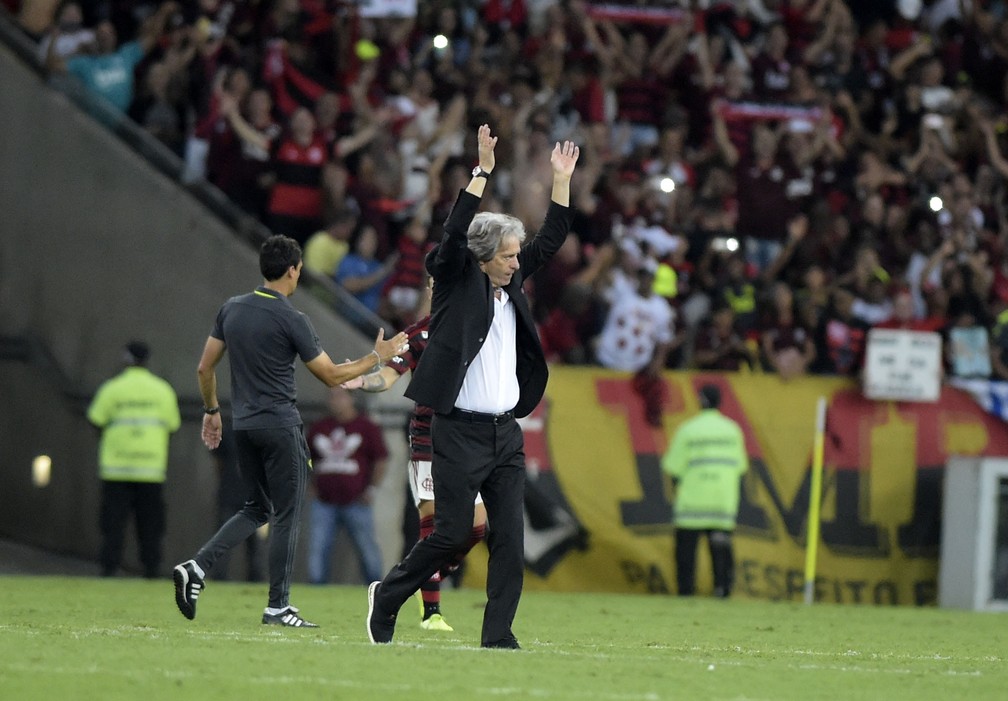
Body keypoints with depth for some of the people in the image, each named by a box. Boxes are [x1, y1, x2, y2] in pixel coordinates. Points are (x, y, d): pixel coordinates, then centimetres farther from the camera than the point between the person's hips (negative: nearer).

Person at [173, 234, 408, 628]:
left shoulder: (232, 309, 5)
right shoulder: (291, 320, -13)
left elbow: (204, 368, 10)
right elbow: (332, 376, -7)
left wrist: (211, 410, 24)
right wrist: (377, 356, 5)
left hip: (244, 426, 7)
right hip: (280, 426, -7)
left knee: (257, 508, 17)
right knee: (287, 516, 2)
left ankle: (196, 569, 1)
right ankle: (278, 607, 3)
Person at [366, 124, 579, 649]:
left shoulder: (511, 283, 14)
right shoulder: (456, 282, -3)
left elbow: (550, 240, 20)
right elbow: (455, 233, -18)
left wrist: (562, 180, 13)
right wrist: (482, 172, -22)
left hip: (506, 432, 6)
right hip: (460, 432, -6)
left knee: (510, 537, 0)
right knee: (453, 532, -6)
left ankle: (498, 635, 2)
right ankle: (387, 596, 14)